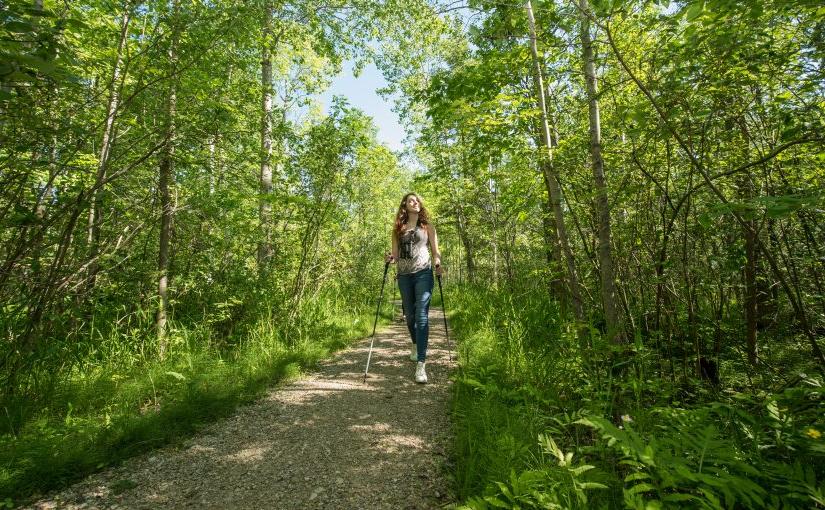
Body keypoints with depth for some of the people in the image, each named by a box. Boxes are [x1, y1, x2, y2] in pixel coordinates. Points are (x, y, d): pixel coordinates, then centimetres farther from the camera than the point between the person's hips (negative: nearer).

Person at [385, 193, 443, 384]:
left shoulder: (427, 226, 9)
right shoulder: (398, 228, 12)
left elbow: (435, 250, 6)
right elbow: (395, 254, 12)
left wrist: (438, 263, -14)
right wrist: (390, 259, -11)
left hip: (423, 273, -3)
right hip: (404, 275, 3)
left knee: (422, 316, -13)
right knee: (410, 315, 13)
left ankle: (421, 364, -14)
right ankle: (415, 344, 42)